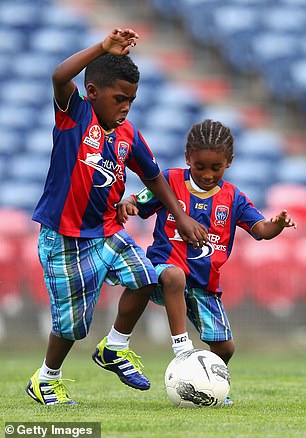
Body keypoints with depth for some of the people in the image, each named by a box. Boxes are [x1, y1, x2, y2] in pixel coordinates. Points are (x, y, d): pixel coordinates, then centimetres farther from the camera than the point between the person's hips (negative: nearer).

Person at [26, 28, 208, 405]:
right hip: (64, 237, -5)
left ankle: (115, 349, 7)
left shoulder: (128, 136, 4)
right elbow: (60, 77, -33)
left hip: (106, 230, 6)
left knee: (143, 277, -17)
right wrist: (104, 48, -38)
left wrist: (181, 217, 12)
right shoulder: (75, 115, -12)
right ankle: (46, 380, 26)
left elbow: (153, 177, 18)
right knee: (72, 320, -2)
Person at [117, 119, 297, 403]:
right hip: (164, 267, -4)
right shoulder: (170, 181, 0)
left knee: (224, 348, 0)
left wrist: (276, 225, -26)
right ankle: (183, 351, -37)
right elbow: (137, 205, 3)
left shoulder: (232, 198, 6)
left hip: (205, 285, 4)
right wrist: (124, 205, -21)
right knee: (175, 276, -42)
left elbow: (261, 229, -3)